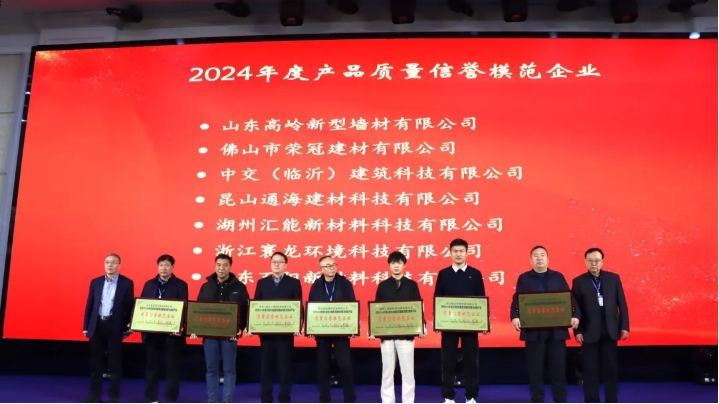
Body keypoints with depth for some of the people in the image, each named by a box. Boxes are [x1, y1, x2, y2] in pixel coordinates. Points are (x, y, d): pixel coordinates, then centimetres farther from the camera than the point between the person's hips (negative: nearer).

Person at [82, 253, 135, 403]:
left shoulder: (127, 283, -2)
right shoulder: (95, 282, 8)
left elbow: (130, 306, -2)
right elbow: (89, 305, 9)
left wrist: (127, 328, -6)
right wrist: (86, 327, 4)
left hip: (115, 326, -3)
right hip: (97, 325, 3)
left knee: (114, 362, 4)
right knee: (95, 362, 9)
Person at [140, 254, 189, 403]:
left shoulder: (181, 285, -1)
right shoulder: (149, 284, 10)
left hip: (172, 331, -3)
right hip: (152, 331, 3)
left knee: (172, 366, 4)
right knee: (151, 365, 10)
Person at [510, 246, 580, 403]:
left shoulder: (558, 277, 10)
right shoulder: (524, 278, 7)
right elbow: (516, 300, -1)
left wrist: (575, 315, -10)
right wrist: (515, 317, -18)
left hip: (557, 330, 1)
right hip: (533, 331, -1)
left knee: (559, 367, 4)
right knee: (535, 369, 4)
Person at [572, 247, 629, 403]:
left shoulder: (613, 278, 5)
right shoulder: (579, 281, -1)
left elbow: (622, 304, 5)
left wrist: (625, 326, 0)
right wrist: (577, 331, -7)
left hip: (610, 330, 2)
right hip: (589, 332, -2)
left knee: (611, 368, 8)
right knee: (590, 370, 3)